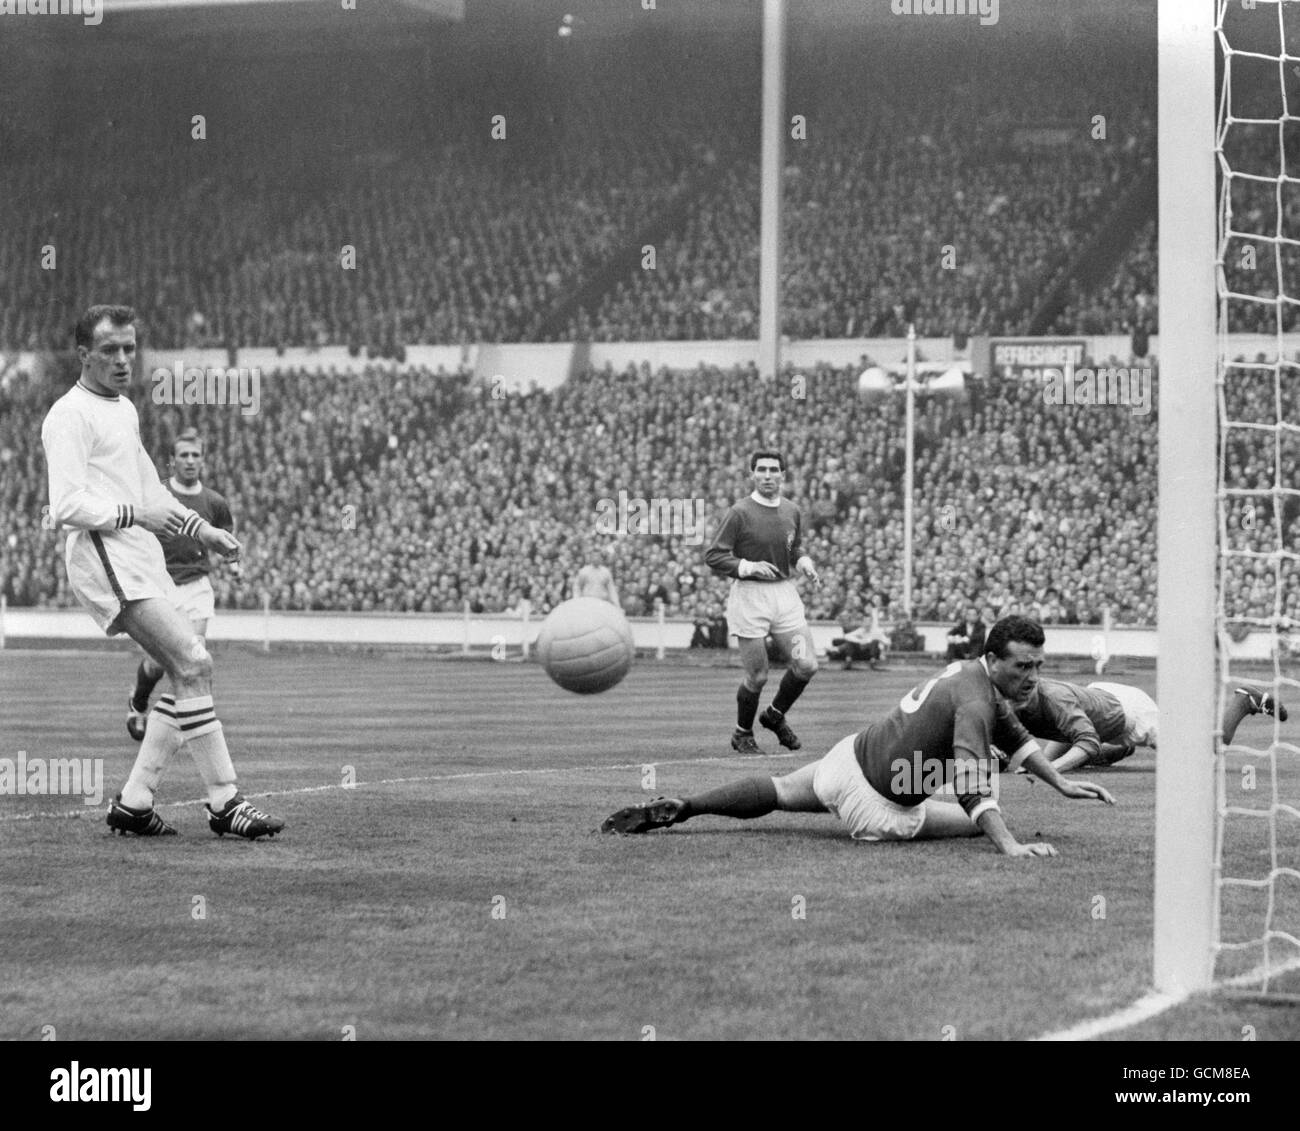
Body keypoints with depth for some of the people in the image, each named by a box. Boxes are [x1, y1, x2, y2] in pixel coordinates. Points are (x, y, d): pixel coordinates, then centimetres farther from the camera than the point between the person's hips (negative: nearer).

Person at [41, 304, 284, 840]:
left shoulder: (125, 410, 23)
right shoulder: (71, 415, -8)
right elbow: (65, 505, -16)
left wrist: (201, 528, 22)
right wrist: (137, 515, -16)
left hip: (141, 556, 10)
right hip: (105, 556, -10)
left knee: (189, 674, 5)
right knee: (194, 664, -18)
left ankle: (133, 802, 9)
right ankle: (225, 803, -16)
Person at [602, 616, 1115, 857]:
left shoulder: (973, 671, 5)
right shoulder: (973, 704, -26)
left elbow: (1014, 736, 22)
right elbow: (973, 789, -37)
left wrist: (1062, 783, 18)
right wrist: (1010, 846, -45)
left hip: (851, 754, 8)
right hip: (874, 803, -8)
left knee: (778, 792, 29)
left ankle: (675, 808, 26)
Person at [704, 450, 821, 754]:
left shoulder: (791, 512, 8)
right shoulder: (739, 513, -9)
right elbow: (712, 556, -8)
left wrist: (805, 564, 4)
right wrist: (747, 566, -20)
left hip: (784, 592, 5)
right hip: (749, 595, -5)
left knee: (807, 665, -2)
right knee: (757, 675, -3)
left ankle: (775, 715, 24)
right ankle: (742, 734, 21)